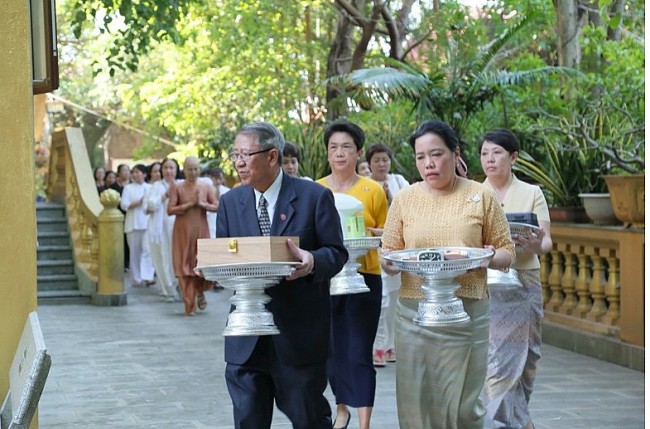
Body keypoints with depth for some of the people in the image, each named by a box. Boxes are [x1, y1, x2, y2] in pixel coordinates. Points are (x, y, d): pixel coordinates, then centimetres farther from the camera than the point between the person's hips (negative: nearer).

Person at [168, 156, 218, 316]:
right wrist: (189, 204, -14)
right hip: (183, 232, -1)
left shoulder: (206, 187, 5)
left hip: (201, 230, 1)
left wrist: (202, 204, -14)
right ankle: (190, 305, 6)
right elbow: (170, 210, -8)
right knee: (185, 267, -1)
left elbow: (217, 207, 2)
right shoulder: (177, 187, -1)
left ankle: (200, 291, 30)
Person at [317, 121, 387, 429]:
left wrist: (367, 232, -14)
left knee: (359, 354, -3)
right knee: (331, 351, 12)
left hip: (363, 277, -3)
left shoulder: (373, 191, -1)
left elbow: (386, 234, 6)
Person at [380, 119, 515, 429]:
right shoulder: (404, 199, 8)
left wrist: (489, 258, -14)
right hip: (414, 309, 1)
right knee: (416, 403, 1)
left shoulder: (482, 197, 4)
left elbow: (507, 251, 7)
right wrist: (389, 262, -12)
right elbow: (388, 251, 11)